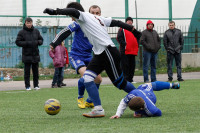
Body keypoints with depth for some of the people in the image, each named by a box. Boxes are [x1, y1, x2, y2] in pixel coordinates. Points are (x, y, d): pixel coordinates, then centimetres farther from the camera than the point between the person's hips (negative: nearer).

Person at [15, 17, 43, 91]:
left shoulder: (36, 31, 8)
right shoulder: (22, 32, -3)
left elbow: (41, 40, 15)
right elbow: (17, 42, -6)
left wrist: (37, 42, -9)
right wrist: (27, 43, -17)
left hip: (35, 54, 3)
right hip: (27, 55, -3)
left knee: (36, 71, 7)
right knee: (27, 71, 1)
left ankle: (36, 85, 15)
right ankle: (27, 86, 7)